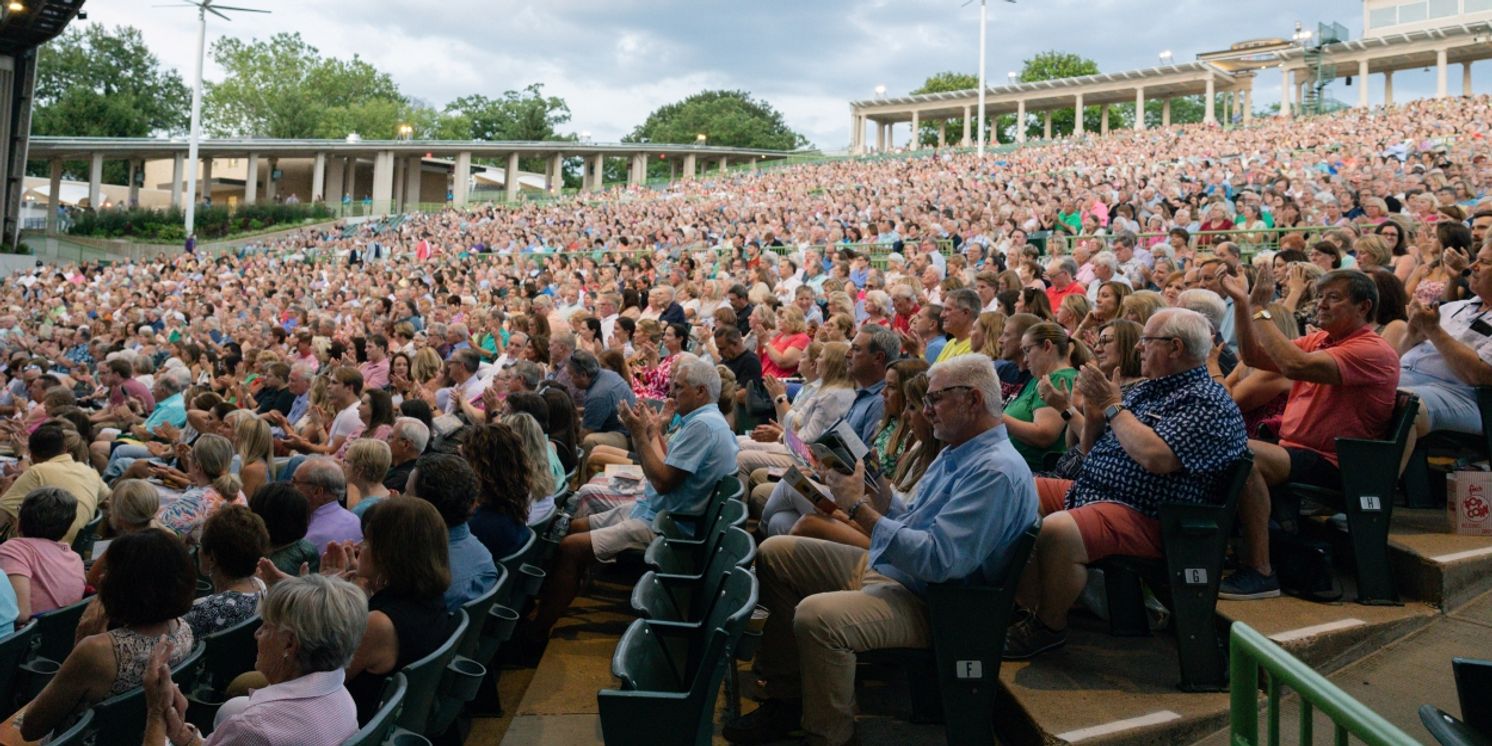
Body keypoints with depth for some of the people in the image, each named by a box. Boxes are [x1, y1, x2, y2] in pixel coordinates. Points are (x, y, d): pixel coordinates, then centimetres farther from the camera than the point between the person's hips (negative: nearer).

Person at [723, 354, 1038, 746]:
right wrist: (878, 488, -2)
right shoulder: (958, 453, 12)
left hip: (926, 601, -11)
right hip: (883, 567, 11)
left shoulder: (997, 472, -21)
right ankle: (786, 699, 12)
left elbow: (937, 560, -29)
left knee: (817, 616, -34)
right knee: (775, 552, 9)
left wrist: (858, 507, -23)